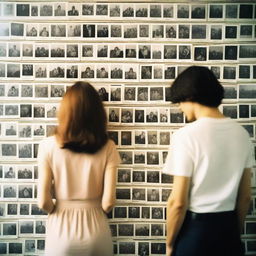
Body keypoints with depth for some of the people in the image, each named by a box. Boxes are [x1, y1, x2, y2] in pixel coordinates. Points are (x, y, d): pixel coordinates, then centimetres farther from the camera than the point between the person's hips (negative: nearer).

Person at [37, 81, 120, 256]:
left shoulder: (49, 146, -13)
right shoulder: (107, 147, -11)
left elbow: (43, 202, -12)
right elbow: (108, 202, -11)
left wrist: (59, 212, 9)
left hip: (61, 228, 0)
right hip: (95, 228, 1)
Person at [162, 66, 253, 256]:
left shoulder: (187, 135, -18)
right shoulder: (241, 133, 0)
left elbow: (178, 203, -17)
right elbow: (245, 197, 6)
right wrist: (234, 232, 18)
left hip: (196, 228, -5)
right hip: (228, 228, 5)